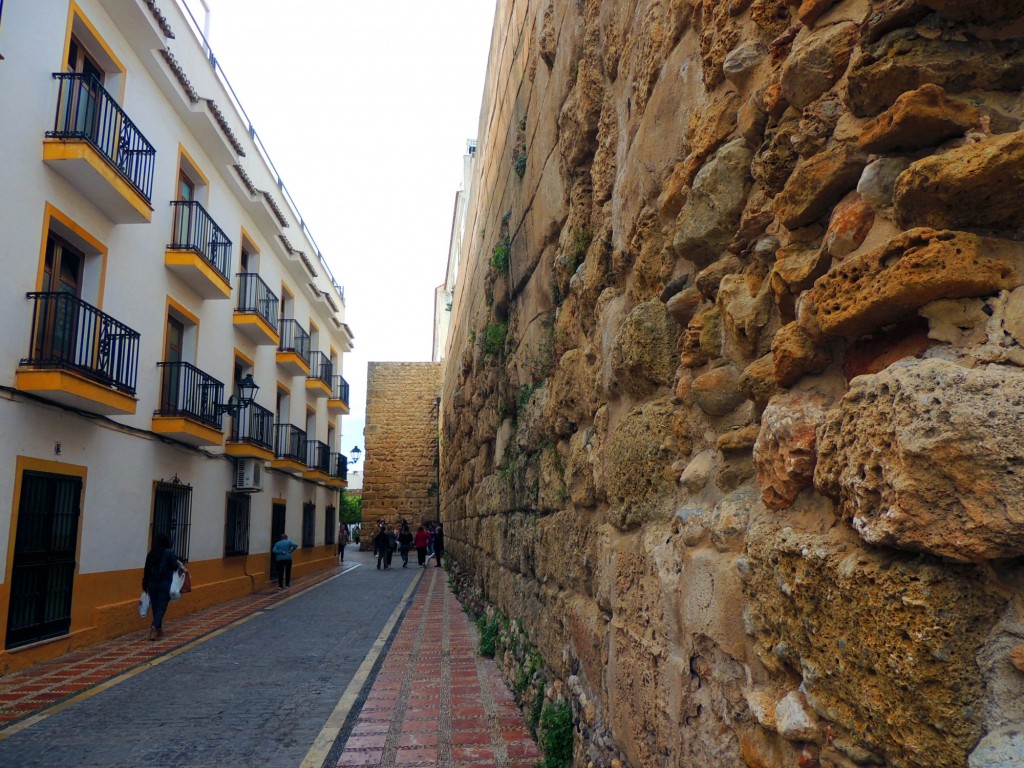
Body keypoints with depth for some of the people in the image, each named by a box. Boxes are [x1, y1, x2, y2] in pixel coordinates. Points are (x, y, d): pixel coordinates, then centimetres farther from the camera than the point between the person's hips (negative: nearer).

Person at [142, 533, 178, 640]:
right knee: (162, 607, -2)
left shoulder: (151, 554, 4)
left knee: (155, 607, 14)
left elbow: (146, 570, 5)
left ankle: (158, 630, 22)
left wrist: (145, 584, 12)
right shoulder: (169, 553, -8)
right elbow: (175, 567, -10)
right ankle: (154, 626, -22)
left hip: (152, 584, 4)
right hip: (165, 583, -4)